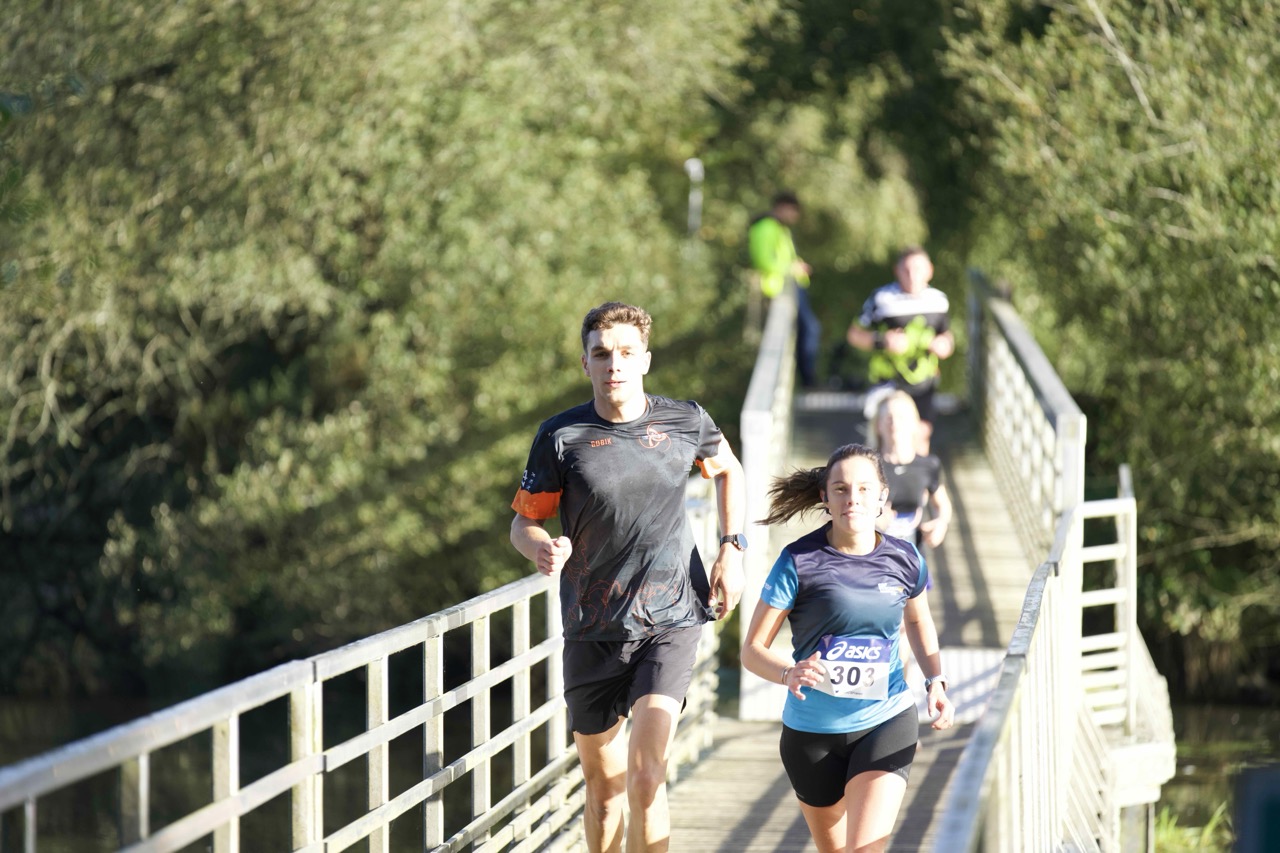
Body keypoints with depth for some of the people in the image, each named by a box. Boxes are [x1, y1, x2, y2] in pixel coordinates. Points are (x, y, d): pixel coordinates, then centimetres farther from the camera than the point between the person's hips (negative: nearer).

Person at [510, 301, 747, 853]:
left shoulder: (685, 422, -2)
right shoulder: (561, 436, -6)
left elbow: (727, 470, 20)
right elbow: (524, 521, 1)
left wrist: (731, 548, 9)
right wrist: (543, 549, -23)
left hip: (669, 623, -1)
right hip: (593, 631, 1)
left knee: (645, 778, -17)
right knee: (602, 786, 12)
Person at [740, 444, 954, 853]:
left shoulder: (903, 559, -3)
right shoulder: (799, 561, -13)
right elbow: (752, 650, -12)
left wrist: (936, 681, 4)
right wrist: (789, 673, -33)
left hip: (887, 723, 0)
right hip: (813, 733, 0)